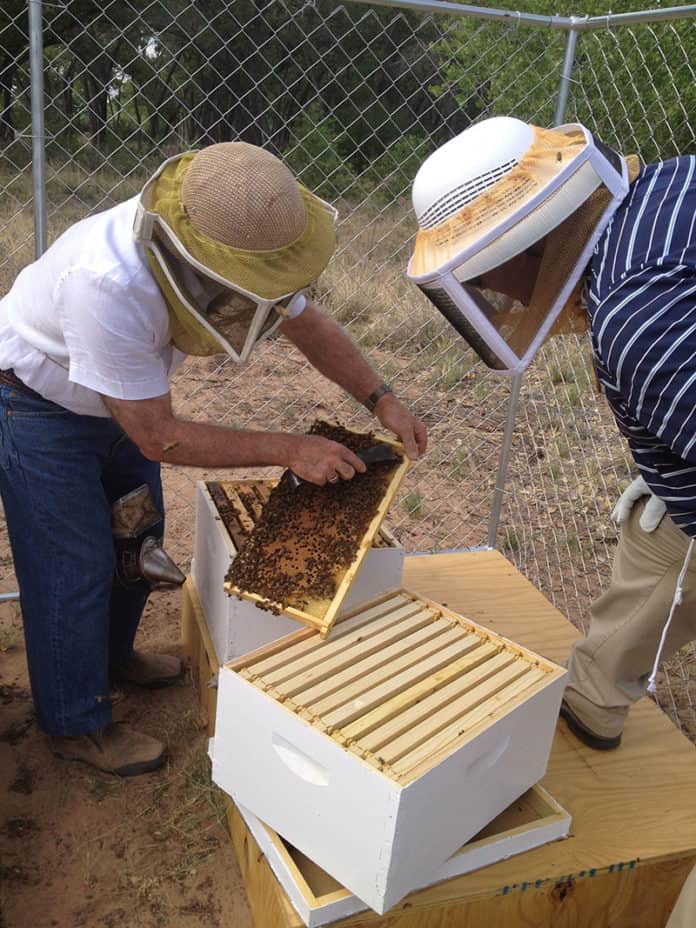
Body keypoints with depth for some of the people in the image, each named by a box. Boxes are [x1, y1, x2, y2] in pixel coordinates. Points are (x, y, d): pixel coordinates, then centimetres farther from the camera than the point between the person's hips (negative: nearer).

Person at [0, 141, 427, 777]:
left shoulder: (238, 239, -22)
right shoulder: (109, 287, -42)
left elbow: (307, 322, -6)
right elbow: (159, 438, -33)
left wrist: (382, 400, -16)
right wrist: (288, 450, -31)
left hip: (117, 392, 7)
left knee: (139, 533, 16)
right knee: (76, 564, 0)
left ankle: (113, 654, 42)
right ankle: (76, 724, 22)